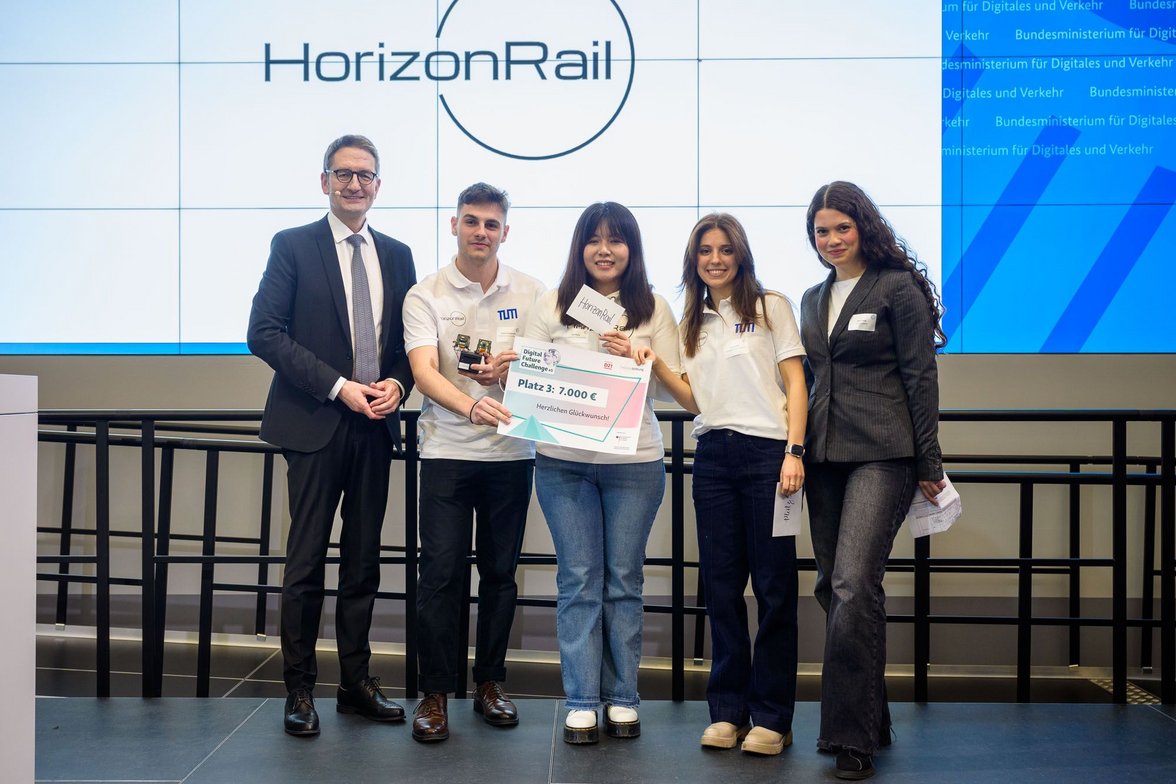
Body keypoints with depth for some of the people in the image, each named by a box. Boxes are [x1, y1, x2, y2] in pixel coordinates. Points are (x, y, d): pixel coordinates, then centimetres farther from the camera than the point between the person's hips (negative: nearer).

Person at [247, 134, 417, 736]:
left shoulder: (397, 255, 13)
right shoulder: (294, 246, 0)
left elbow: (410, 337, 16)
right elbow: (264, 331, -8)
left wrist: (398, 382, -6)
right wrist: (337, 386, -14)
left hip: (375, 425, 4)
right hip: (316, 425, -4)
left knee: (363, 561, 10)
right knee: (307, 560, 0)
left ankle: (356, 683, 20)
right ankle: (300, 690, 11)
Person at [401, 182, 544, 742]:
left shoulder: (531, 293, 7)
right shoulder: (425, 296, 0)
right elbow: (424, 371, -13)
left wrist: (518, 362, -10)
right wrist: (471, 406, -33)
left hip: (512, 451, 2)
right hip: (447, 451, -2)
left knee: (500, 571, 9)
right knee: (440, 572, -4)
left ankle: (489, 683, 23)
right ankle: (435, 693, 7)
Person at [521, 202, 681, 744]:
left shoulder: (653, 309, 5)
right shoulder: (553, 306, 6)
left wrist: (636, 358, -13)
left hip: (635, 461, 0)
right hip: (563, 461, 0)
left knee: (624, 578, 7)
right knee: (579, 580, 3)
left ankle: (622, 698, 18)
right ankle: (581, 702, 11)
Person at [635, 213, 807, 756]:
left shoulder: (770, 307, 3)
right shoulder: (693, 323, 17)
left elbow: (795, 384, -2)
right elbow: (694, 401, 13)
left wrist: (794, 453, -13)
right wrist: (656, 367, -3)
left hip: (766, 451, -4)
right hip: (712, 456, 5)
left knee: (773, 585, -1)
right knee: (721, 585, 5)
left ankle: (772, 717, 7)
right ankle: (727, 711, 15)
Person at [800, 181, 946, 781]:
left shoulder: (896, 288, -2)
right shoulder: (813, 299, 17)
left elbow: (921, 378, -4)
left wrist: (929, 465, -6)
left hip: (881, 454, -7)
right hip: (825, 454, 7)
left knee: (854, 585, -16)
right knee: (832, 587, 8)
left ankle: (852, 736, -9)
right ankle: (868, 720, 21)